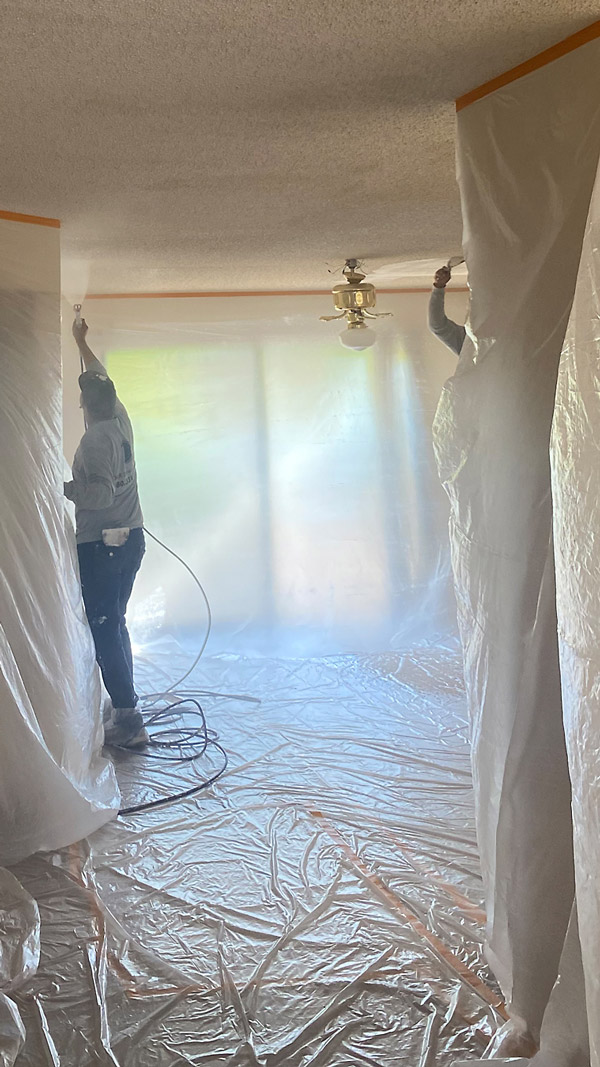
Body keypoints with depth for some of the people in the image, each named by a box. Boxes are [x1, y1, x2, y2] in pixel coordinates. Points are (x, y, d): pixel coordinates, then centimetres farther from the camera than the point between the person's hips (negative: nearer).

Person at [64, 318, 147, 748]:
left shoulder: (95, 439, -16)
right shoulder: (121, 422, 8)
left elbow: (102, 492, -25)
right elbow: (102, 379, 25)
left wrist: (64, 489, -12)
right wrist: (82, 342, 38)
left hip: (100, 545, -9)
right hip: (131, 538, 9)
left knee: (105, 627, -6)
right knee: (115, 624, 16)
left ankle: (128, 718, -7)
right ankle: (125, 707, 23)